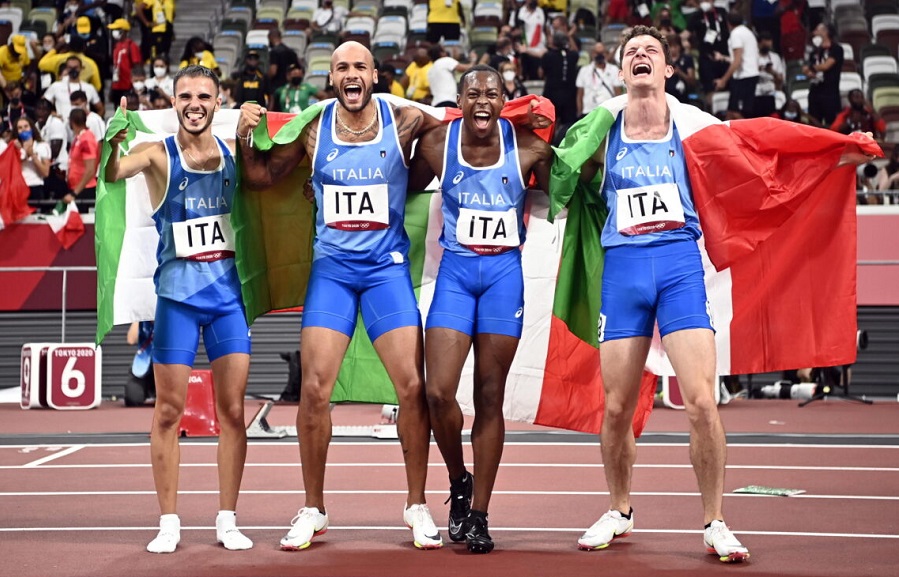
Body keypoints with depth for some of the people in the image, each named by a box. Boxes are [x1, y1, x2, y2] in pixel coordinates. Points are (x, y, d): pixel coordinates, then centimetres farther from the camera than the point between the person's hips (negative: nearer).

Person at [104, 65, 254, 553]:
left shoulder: (232, 152, 6)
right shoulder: (159, 155, -5)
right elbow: (112, 174, -22)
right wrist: (112, 142, -43)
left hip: (228, 291, 3)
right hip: (177, 293, -3)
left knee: (232, 409, 4)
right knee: (169, 410, 2)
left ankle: (227, 520, 13)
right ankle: (169, 522, 12)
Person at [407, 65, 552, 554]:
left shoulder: (528, 149, -7)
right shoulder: (436, 144, -4)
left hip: (504, 273, -1)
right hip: (455, 271, 1)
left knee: (490, 397, 4)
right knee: (438, 391, -10)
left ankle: (479, 514, 13)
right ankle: (458, 483, 18)